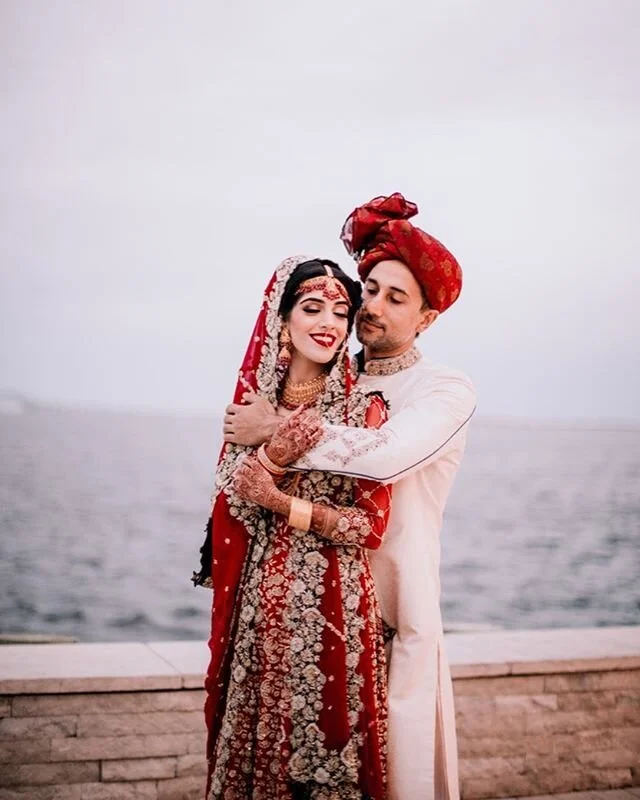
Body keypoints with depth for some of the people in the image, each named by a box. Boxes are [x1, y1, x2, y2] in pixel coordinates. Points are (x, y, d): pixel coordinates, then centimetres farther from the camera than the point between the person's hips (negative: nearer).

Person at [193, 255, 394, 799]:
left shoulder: (363, 407, -6)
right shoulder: (256, 401, 5)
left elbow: (371, 528, -8)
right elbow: (230, 507, -1)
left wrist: (282, 503, -16)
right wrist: (272, 452, -18)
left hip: (330, 609, -3)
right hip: (259, 609, 3)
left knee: (320, 748, 7)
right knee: (256, 743, 14)